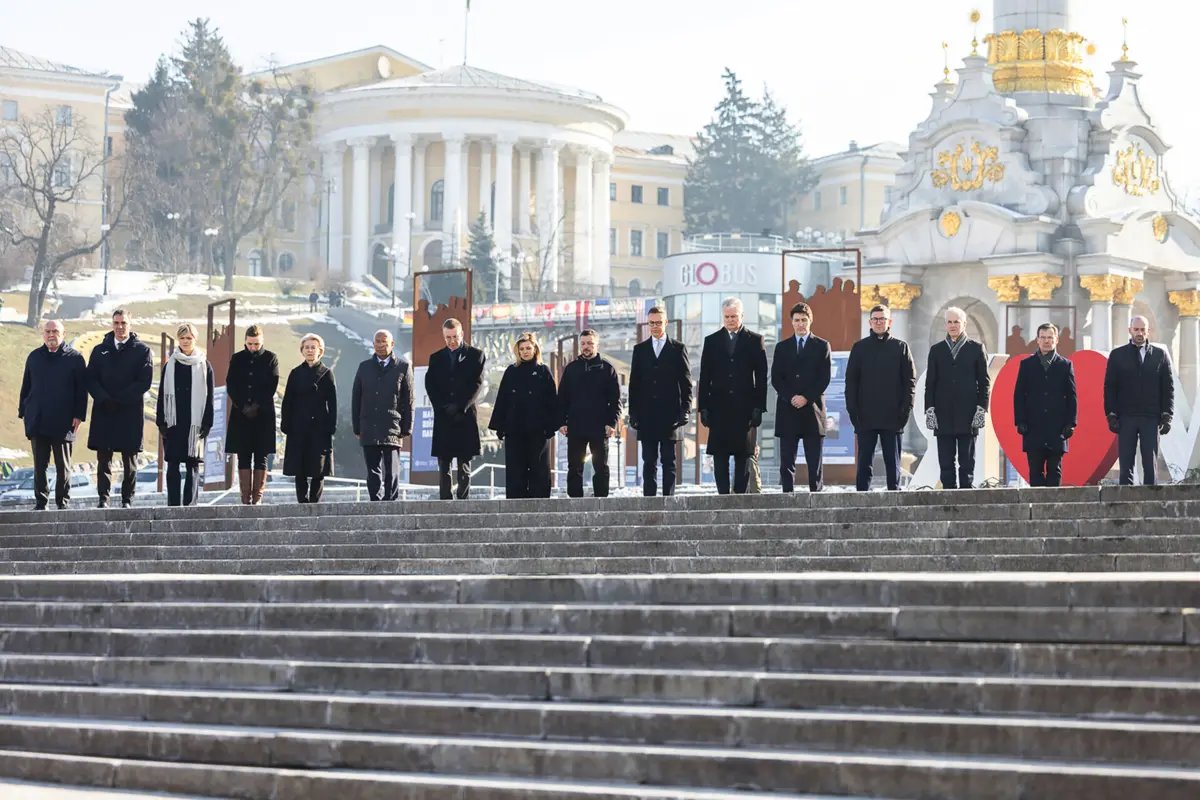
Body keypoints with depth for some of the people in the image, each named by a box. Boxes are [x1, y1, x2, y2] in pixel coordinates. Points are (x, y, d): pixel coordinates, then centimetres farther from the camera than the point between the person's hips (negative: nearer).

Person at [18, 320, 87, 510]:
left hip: (63, 422, -3)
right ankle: (41, 503, 8)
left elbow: (82, 390, -1)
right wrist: (23, 412, 7)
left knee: (63, 466, 4)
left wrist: (79, 415, -8)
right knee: (39, 465, 4)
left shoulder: (75, 358, 2)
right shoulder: (34, 357, 12)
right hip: (38, 421, 3)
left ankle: (62, 502, 10)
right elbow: (26, 387, 14)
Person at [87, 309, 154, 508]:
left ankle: (127, 500, 6)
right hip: (104, 413, 2)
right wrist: (104, 400, -12)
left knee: (130, 460, 2)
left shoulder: (142, 350, 4)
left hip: (130, 413, -2)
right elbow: (91, 380, 5)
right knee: (103, 458, -1)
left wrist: (119, 400, -13)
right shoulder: (100, 350, 12)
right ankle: (103, 498, 0)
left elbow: (145, 382, -6)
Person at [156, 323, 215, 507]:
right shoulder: (170, 365, 9)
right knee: (172, 465, 0)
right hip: (173, 422, 1)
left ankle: (190, 503, 2)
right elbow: (162, 395, 7)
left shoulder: (204, 366, 5)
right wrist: (161, 422, 0)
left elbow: (209, 396, 3)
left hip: (195, 423, -1)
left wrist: (207, 423, -4)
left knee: (193, 464, 0)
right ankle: (173, 504, 1)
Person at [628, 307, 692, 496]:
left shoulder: (678, 348, 6)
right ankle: (649, 499, 3)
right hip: (647, 415, 2)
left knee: (669, 461, 0)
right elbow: (634, 384, 10)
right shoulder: (640, 349, 11)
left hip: (670, 415, -2)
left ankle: (668, 497, 0)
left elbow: (686, 382, 3)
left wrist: (685, 410, -6)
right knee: (649, 461, 3)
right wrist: (633, 413, 2)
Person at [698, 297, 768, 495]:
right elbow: (705, 377, 8)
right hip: (719, 408, 1)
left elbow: (761, 376, 2)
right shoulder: (711, 341, 10)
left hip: (745, 407, -1)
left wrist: (759, 407, -5)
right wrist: (703, 408, 1)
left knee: (743, 456, 0)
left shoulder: (755, 340, 5)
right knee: (719, 456, -1)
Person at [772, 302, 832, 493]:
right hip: (787, 411, 2)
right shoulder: (782, 347, 13)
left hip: (812, 410, -2)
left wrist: (806, 398, -11)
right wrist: (791, 398, -10)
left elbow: (824, 378, 0)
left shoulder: (822, 346, 7)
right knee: (786, 463, 0)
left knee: (815, 463, -1)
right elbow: (776, 378, 5)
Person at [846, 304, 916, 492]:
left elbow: (910, 381, 4)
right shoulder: (860, 347, 8)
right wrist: (853, 412, -5)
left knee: (893, 463, 4)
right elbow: (851, 382, 5)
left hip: (892, 418, 0)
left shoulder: (901, 347, 6)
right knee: (865, 462, 0)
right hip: (866, 418, 0)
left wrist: (905, 411, -6)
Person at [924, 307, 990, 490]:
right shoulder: (937, 350, 11)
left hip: (968, 415, -2)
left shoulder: (976, 349, 6)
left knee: (967, 462, 0)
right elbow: (930, 383, 9)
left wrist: (982, 409, -5)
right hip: (944, 416, 2)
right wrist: (929, 409, -1)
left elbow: (984, 382, 4)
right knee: (946, 463, 1)